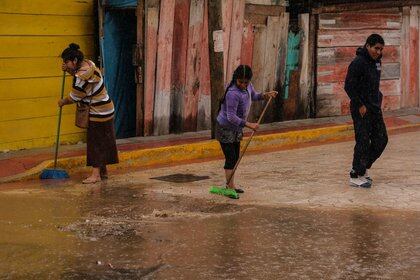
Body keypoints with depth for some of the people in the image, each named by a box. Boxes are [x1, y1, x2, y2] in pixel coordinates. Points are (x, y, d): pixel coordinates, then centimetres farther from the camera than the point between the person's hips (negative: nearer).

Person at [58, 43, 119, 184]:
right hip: (105, 109, 10)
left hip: (98, 113, -10)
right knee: (102, 141, 15)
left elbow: (74, 98, -16)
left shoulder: (82, 77, -27)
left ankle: (96, 174, -4)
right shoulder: (87, 63, 1)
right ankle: (103, 171, 24)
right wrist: (68, 70, 6)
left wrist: (63, 102, 3)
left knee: (95, 142, -6)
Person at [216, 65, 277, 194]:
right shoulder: (233, 93, -30)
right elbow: (231, 117, -29)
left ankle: (230, 185, 23)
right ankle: (230, 186, -5)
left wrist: (265, 95, 2)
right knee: (230, 157, -10)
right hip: (225, 128, -9)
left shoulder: (247, 86, -4)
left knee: (236, 157, 13)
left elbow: (253, 95, 20)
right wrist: (248, 124, -30)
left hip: (237, 128, 9)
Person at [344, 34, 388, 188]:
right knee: (363, 142, -6)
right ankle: (356, 176, 5)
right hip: (361, 109, -9)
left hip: (375, 107, 9)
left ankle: (362, 168, 23)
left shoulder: (376, 61, 12)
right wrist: (360, 105, -18)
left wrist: (378, 98, 11)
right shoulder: (358, 62, -15)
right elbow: (349, 86, -18)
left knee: (381, 139, 10)